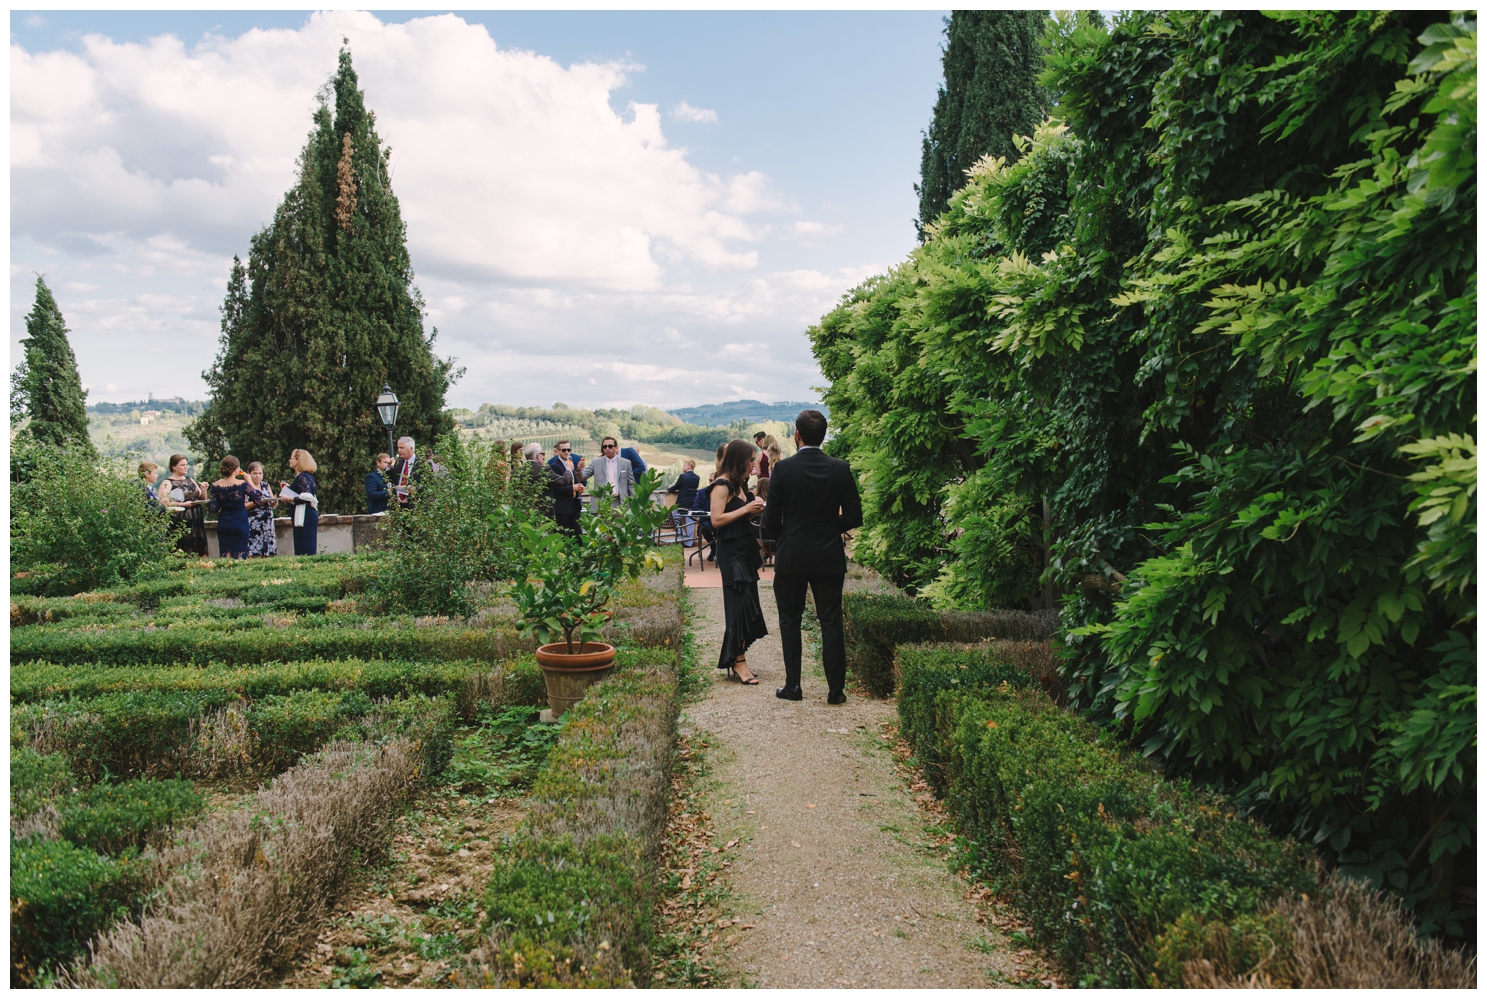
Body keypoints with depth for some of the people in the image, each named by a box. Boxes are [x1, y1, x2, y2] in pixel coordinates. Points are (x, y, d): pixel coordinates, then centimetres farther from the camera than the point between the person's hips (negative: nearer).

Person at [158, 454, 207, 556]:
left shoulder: (190, 480, 17)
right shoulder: (167, 482, -2)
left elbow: (202, 499, 22)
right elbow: (163, 501, -16)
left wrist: (203, 490, 2)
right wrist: (183, 504, -18)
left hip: (196, 522, 6)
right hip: (179, 523, -6)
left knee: (198, 553, 3)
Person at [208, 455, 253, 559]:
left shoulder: (215, 486, -2)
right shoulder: (242, 484, -12)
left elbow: (213, 509, -3)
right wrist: (249, 480, 3)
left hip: (223, 524, 3)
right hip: (240, 523, -3)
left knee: (224, 555, 8)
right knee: (239, 555, 0)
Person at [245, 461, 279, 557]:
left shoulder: (266, 486, 17)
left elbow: (273, 505, 18)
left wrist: (274, 502, -3)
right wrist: (255, 503, -21)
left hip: (267, 525, 5)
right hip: (252, 525, -5)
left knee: (267, 556, 0)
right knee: (253, 555, -12)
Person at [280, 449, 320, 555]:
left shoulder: (301, 477, -12)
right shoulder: (308, 476, 17)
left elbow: (306, 497, -22)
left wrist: (289, 498, -15)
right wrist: (289, 488, 23)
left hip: (305, 517, -10)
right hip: (310, 515, 10)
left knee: (305, 551, -10)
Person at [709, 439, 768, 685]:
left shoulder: (739, 484, 15)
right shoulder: (721, 485, -12)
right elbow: (717, 520, -20)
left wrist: (755, 509, 4)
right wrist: (746, 509, -18)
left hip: (745, 548, 9)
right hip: (731, 551, -9)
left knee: (748, 603, 9)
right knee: (740, 603, -8)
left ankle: (730, 654, 20)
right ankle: (737, 662, -2)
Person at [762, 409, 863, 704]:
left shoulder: (783, 469, -11)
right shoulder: (841, 469, -5)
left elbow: (771, 519, -8)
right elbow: (854, 518, -2)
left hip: (791, 558, -1)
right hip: (829, 558, 2)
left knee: (790, 621, 11)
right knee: (831, 622, 7)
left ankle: (793, 685, 14)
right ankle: (836, 689, 10)